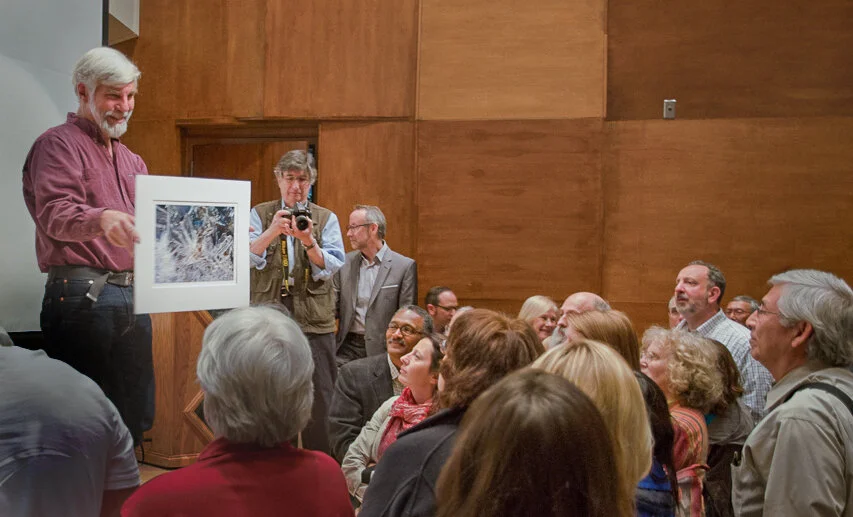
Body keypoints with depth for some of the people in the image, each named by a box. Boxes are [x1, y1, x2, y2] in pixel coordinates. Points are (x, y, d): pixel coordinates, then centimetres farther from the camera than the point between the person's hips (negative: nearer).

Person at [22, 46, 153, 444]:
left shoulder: (131, 161, 23)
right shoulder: (59, 144, -1)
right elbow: (55, 214, -17)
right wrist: (103, 220, -38)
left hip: (132, 298, 8)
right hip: (82, 295, -7)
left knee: (134, 419, 8)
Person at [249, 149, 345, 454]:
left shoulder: (326, 219, 10)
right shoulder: (259, 215, 10)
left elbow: (332, 266, -2)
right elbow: (248, 257, -6)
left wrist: (309, 241, -18)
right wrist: (272, 232, -22)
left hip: (314, 320, 0)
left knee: (319, 401, -2)